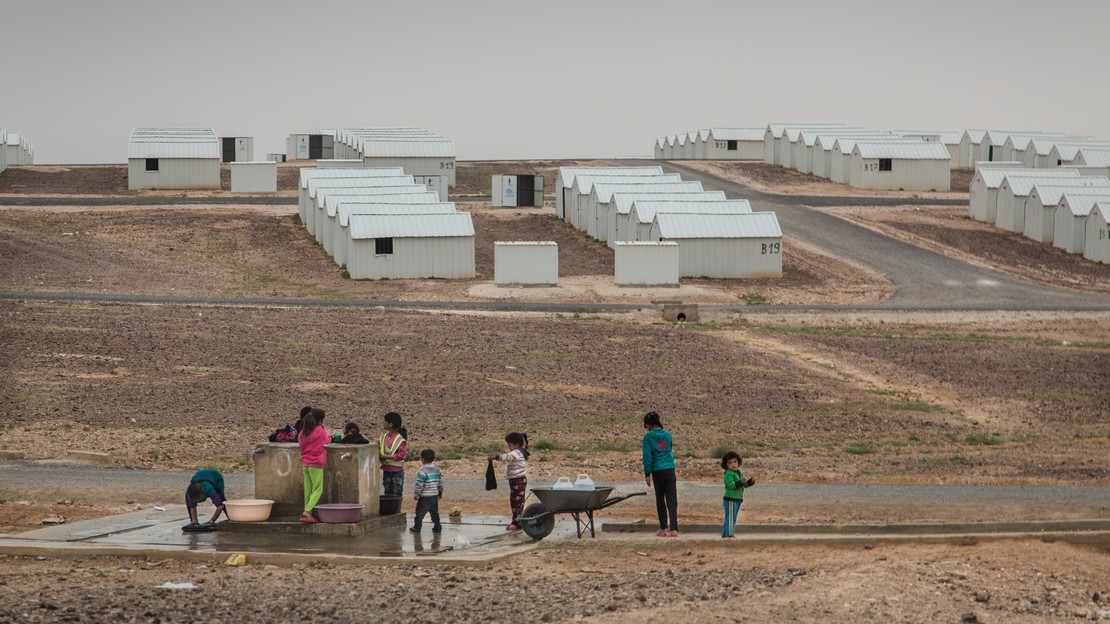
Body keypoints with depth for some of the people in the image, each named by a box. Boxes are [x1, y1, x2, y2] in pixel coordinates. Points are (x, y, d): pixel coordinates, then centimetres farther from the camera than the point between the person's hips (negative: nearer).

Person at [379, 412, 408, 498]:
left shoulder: (400, 438, -12)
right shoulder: (384, 437, 6)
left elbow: (401, 455, -19)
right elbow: (379, 453, 10)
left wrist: (385, 456, -21)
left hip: (397, 470, -6)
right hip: (386, 470, 6)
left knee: (397, 495, 0)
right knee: (388, 494, 11)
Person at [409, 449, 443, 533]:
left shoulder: (422, 471, -17)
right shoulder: (437, 469, 5)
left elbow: (419, 484, -16)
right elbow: (440, 482, 12)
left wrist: (416, 494, -6)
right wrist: (440, 492, 23)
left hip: (425, 497, -7)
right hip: (435, 495, 7)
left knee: (420, 512, 2)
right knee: (434, 512, 14)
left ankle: (417, 527, 6)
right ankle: (437, 527, 14)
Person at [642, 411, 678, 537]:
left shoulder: (648, 437, -5)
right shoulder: (667, 434, 6)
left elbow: (647, 456, -8)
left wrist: (647, 474, -2)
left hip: (657, 472, -2)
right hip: (670, 470, 2)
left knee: (660, 501, 14)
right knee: (672, 500, -4)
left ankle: (663, 529, 21)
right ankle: (673, 529, -16)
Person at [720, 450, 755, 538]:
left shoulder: (740, 473, 14)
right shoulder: (728, 474, -13)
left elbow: (745, 484, 16)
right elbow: (731, 485, -25)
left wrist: (751, 481, -1)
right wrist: (740, 482, -36)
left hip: (738, 499, 9)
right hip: (730, 499, -9)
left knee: (734, 518, 14)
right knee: (730, 517, -10)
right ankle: (728, 533, -10)